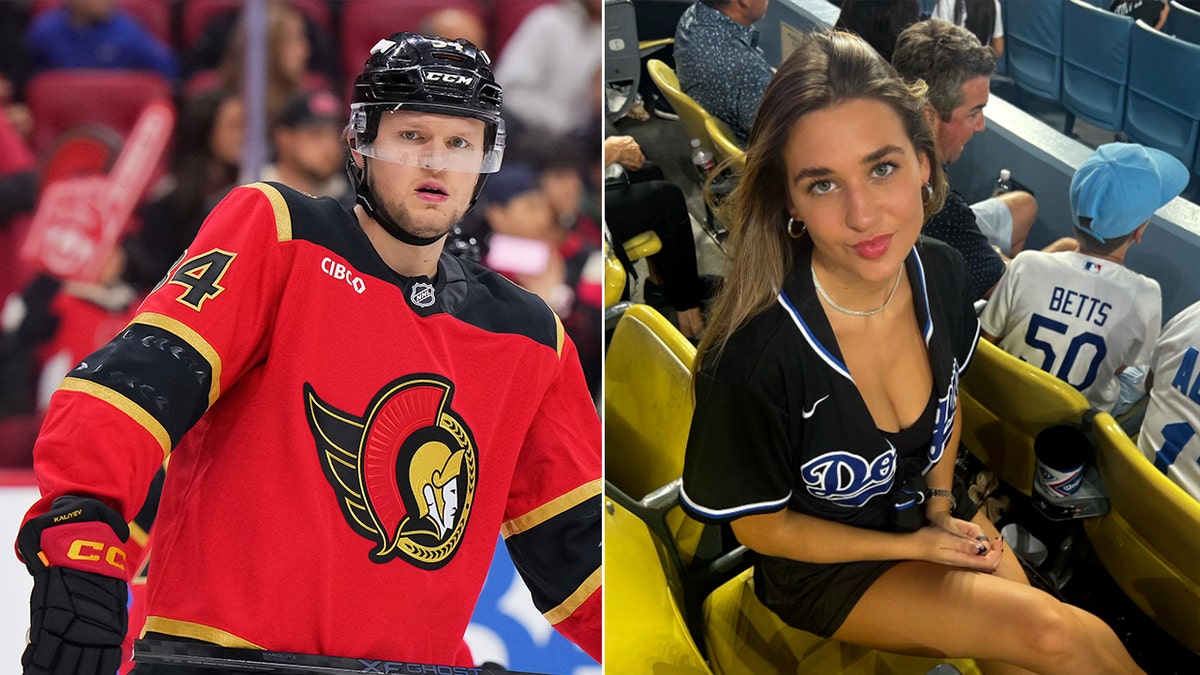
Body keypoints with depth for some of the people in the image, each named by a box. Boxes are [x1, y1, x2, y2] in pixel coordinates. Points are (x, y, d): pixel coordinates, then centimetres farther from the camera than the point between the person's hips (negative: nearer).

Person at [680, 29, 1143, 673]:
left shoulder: (939, 274, -14)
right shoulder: (751, 354, -34)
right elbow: (761, 527, -17)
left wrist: (942, 507, -4)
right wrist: (912, 548, -13)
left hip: (928, 508, 5)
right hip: (825, 566, -5)